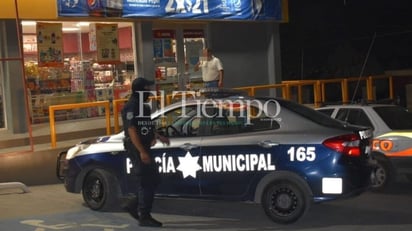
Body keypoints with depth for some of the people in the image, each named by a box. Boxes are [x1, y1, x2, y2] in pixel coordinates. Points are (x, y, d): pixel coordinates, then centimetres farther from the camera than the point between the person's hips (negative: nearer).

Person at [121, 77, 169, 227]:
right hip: (136, 149, -10)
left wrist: (159, 137, 17)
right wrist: (142, 152, -26)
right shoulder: (131, 107, -15)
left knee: (153, 180, 13)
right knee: (146, 182, -6)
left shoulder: (143, 106, 15)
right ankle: (144, 217, 1)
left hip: (144, 147, 10)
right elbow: (132, 130, -22)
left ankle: (135, 207, 21)